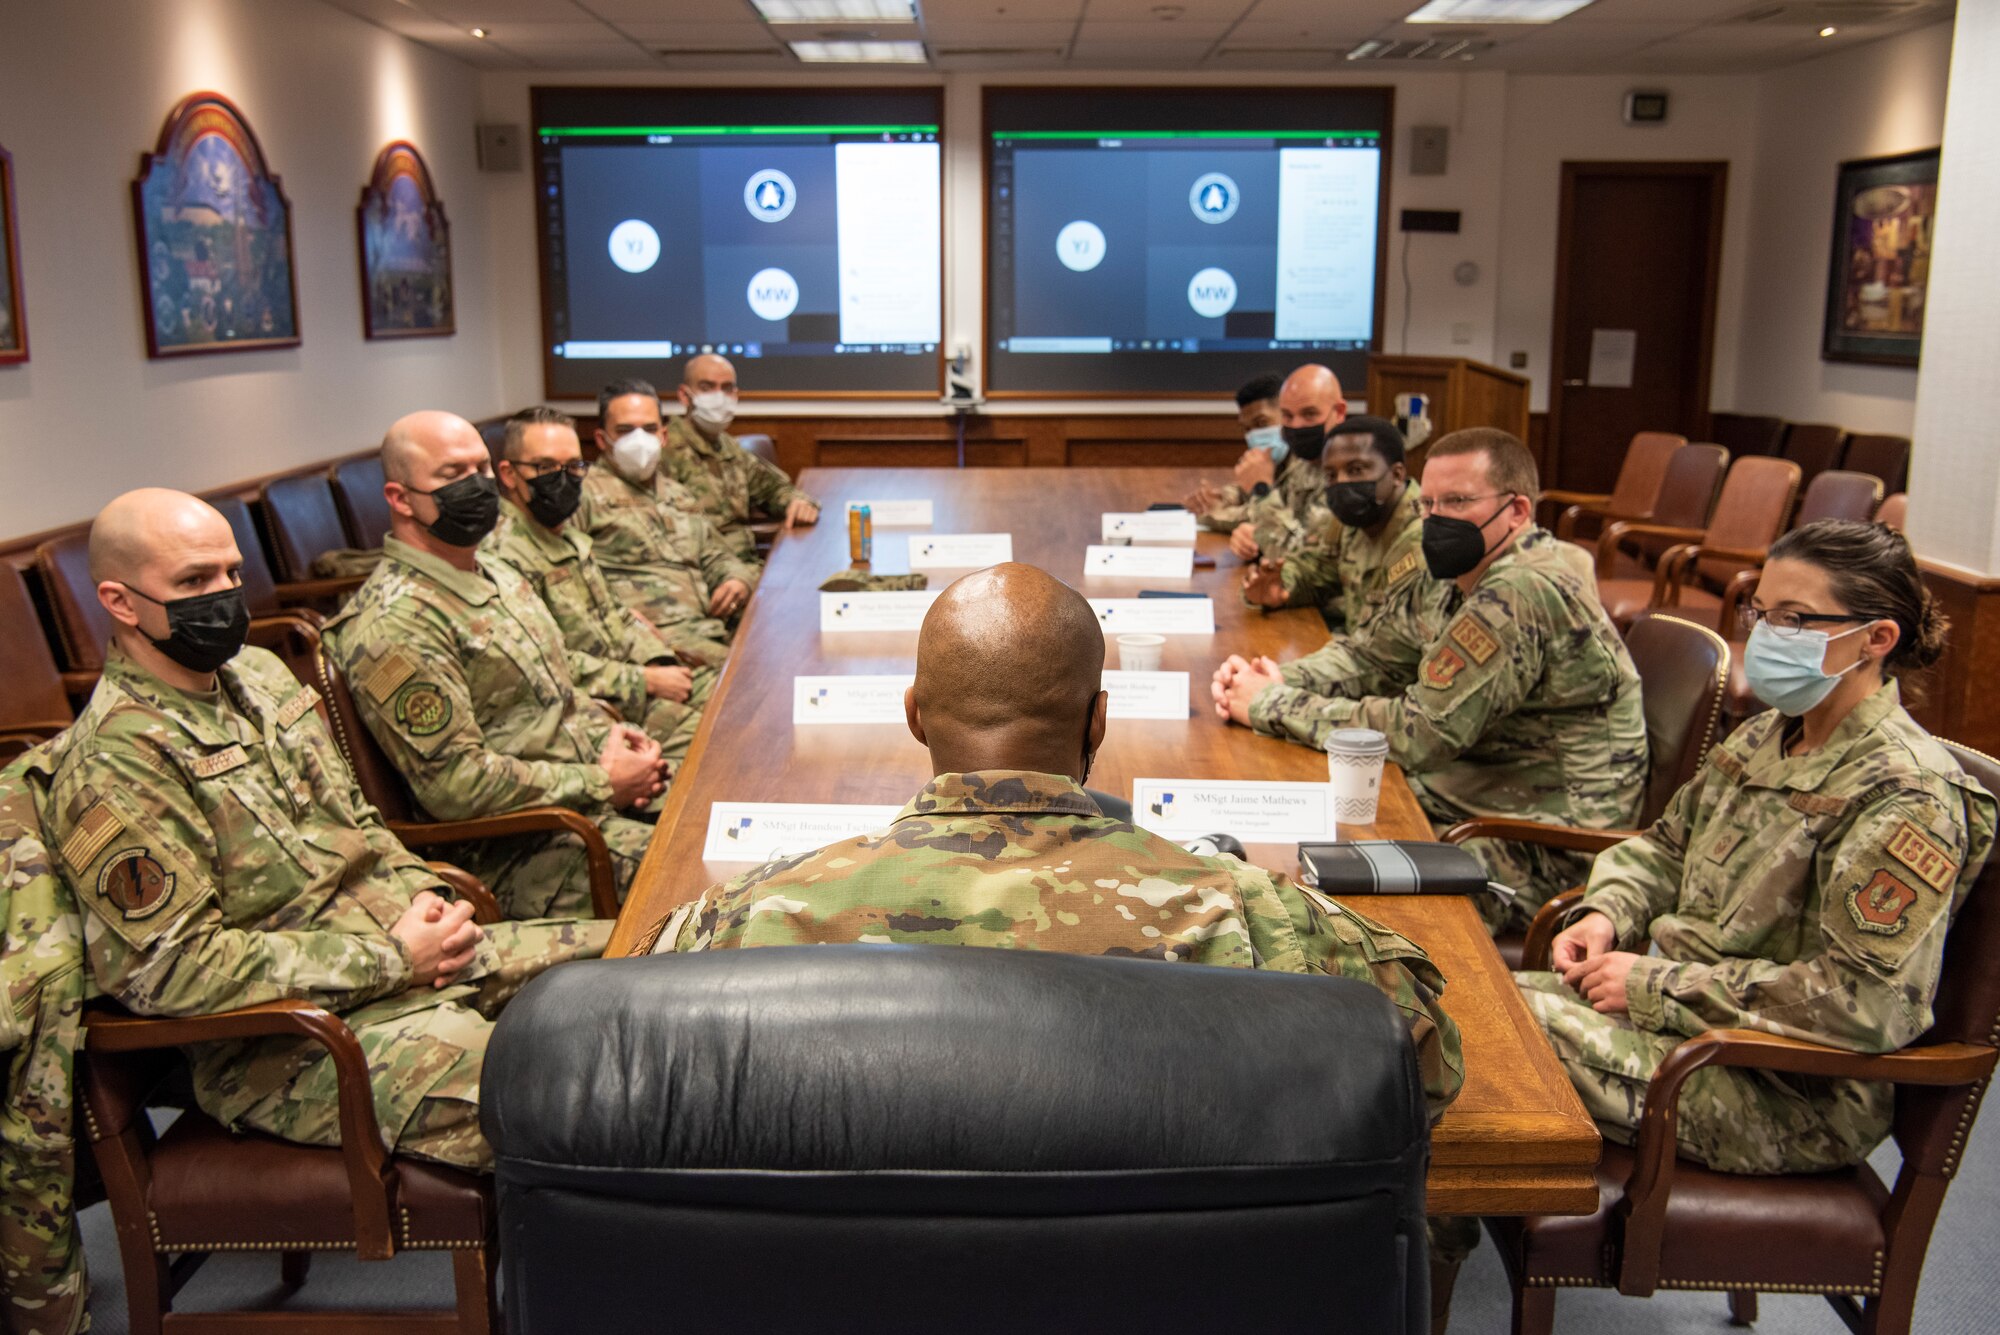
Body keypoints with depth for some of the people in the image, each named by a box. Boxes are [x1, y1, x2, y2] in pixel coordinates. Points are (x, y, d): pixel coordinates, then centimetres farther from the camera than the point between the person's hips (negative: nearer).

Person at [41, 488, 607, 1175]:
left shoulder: (259, 674, 12)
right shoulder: (115, 759, -15)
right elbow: (173, 968, -20)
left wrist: (422, 896, 0)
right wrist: (392, 958, -19)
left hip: (411, 951, 9)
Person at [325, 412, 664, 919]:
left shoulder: (496, 574, 14)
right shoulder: (396, 624, -17)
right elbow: (455, 784, -20)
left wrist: (611, 737, 2)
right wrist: (601, 783, -15)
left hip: (597, 796, 9)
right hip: (525, 853, -9)